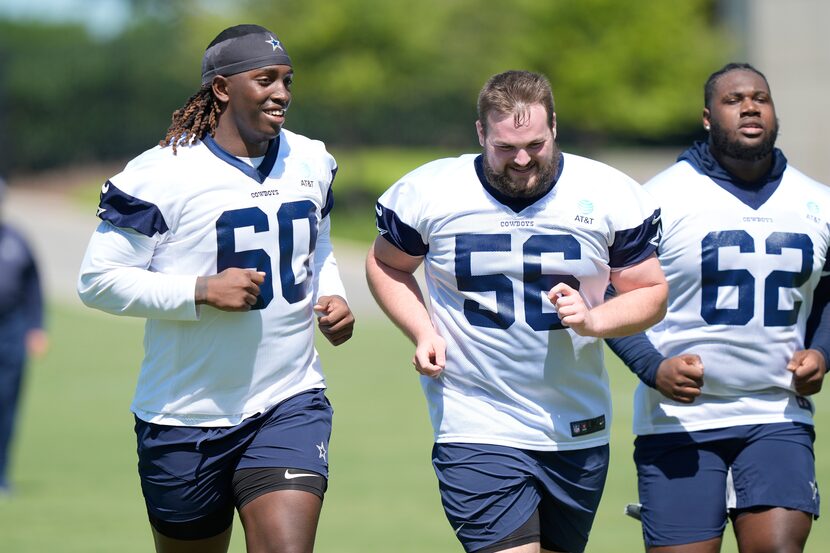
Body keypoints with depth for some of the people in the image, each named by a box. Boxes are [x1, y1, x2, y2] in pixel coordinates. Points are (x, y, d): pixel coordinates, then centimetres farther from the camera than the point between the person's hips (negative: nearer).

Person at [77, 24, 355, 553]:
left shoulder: (311, 162, 8)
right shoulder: (162, 174, -13)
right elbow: (98, 279, -13)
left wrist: (331, 295, 5)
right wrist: (203, 291, -21)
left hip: (291, 404, 3)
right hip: (185, 422, -3)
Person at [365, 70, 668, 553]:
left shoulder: (610, 196, -2)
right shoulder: (430, 193, -4)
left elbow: (651, 293, 6)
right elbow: (387, 265, 13)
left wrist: (592, 320, -14)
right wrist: (422, 332, -4)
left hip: (578, 435, 3)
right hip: (477, 433, -3)